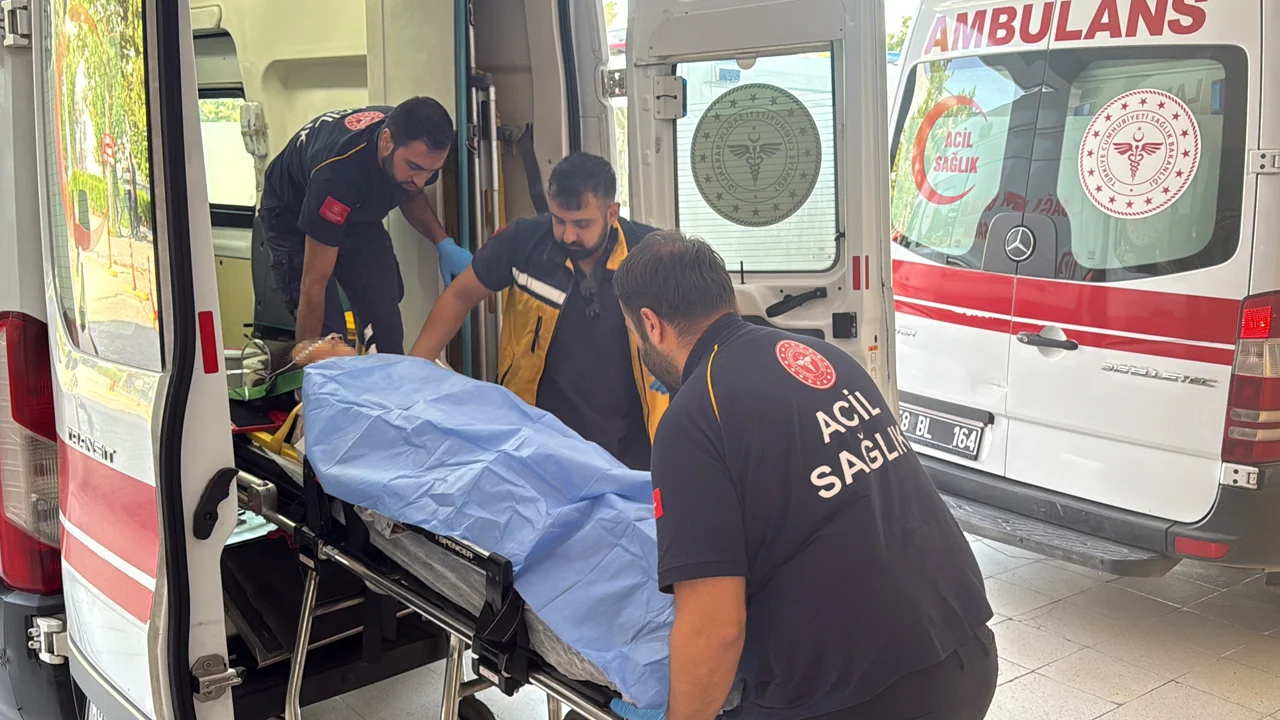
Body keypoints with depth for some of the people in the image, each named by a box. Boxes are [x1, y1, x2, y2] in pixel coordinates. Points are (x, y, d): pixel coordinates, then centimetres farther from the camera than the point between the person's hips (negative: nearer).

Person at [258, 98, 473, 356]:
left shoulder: (417, 148, -25)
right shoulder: (337, 173, -42)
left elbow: (410, 194, 2)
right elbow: (314, 285, -35)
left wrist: (444, 243, -16)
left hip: (358, 213, 5)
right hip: (293, 217, -5)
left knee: (387, 330, -5)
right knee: (328, 337, -18)